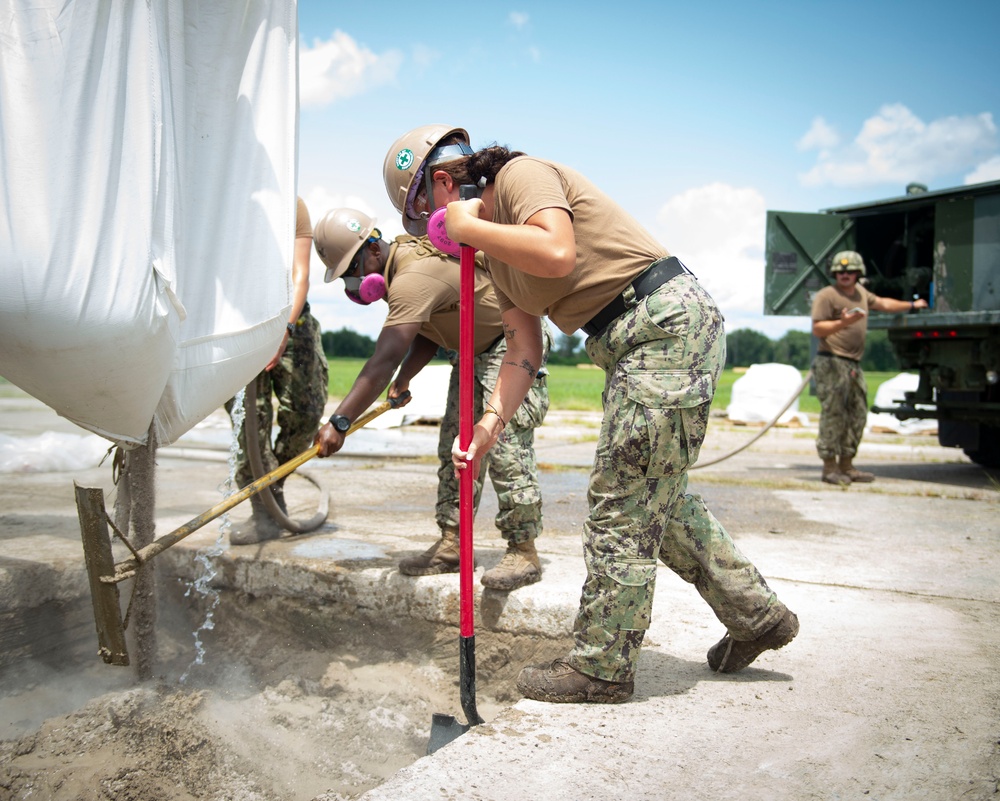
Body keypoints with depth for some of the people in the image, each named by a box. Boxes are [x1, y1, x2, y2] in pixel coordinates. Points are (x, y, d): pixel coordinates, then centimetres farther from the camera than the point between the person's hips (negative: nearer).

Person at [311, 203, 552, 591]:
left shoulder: (413, 279, -32)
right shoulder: (403, 254, 1)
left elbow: (384, 361, -39)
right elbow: (429, 333, 8)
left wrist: (339, 422, -39)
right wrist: (401, 384, -3)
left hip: (513, 344, -11)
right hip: (476, 352, 11)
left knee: (506, 449, -16)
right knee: (455, 447, 6)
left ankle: (523, 552, -7)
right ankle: (452, 545, 10)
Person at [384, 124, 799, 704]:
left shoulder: (522, 174, -7)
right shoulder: (497, 249, 19)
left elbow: (556, 253, -27)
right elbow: (524, 347, 12)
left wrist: (470, 227, -14)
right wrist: (490, 425, -1)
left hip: (669, 323, -10)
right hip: (635, 344, 10)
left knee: (622, 501, -6)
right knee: (656, 496, 16)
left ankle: (602, 668, 5)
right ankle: (758, 617, 29)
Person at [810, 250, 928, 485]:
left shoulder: (860, 292, 19)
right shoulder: (826, 296, -6)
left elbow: (883, 303, 36)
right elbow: (817, 329, -12)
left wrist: (912, 305, 46)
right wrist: (842, 323, -27)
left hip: (854, 365, 9)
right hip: (832, 363, -9)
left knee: (857, 417, 9)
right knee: (833, 416, -10)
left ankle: (846, 465, 17)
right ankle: (830, 467, -5)